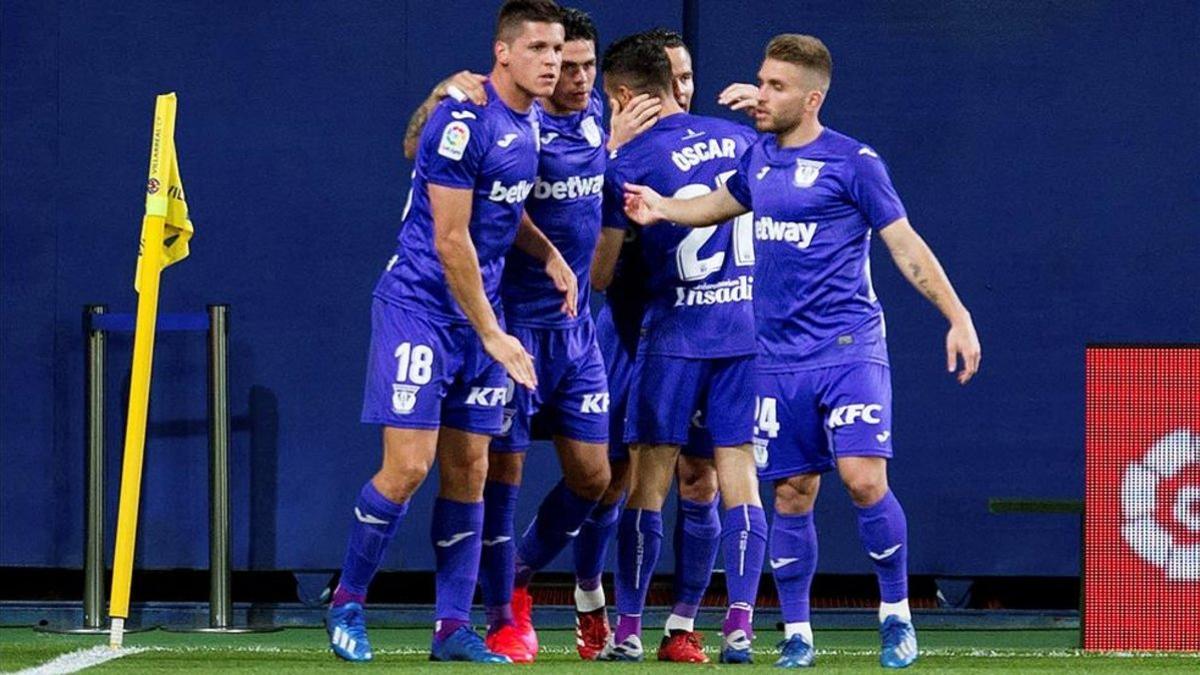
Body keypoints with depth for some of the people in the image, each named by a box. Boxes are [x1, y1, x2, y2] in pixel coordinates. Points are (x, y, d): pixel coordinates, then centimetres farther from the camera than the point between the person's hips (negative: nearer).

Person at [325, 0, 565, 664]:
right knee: (407, 465, -12)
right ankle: (347, 603, 5)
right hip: (419, 305, -8)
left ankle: (453, 627, 9)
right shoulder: (463, 122, -18)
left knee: (468, 473, 5)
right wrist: (491, 334, -16)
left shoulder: (528, 124, 8)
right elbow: (451, 240, -19)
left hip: (481, 311, 8)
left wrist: (549, 254, 8)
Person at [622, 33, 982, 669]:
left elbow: (905, 243, -5)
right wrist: (662, 207, 12)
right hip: (780, 359, 5)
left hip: (848, 348, -5)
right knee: (792, 494, 5)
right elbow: (721, 203, 30)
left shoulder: (853, 162, -6)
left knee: (864, 480, -15)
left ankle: (896, 614, 2)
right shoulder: (759, 158, 11)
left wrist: (958, 316, -11)